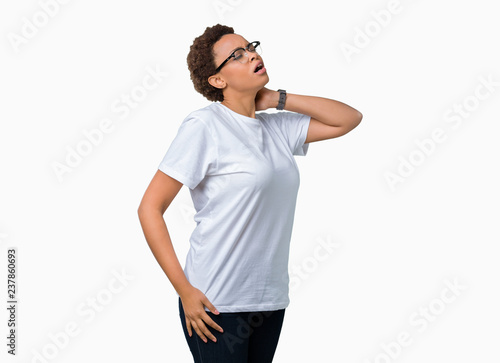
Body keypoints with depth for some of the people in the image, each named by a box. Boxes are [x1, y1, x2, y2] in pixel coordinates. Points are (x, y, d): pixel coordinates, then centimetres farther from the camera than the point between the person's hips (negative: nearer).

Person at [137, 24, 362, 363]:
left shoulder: (278, 127, 9)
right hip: (217, 306, -6)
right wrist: (185, 290, -16)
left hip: (271, 300, 6)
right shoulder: (204, 126, -10)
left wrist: (279, 100, 3)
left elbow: (350, 118, 12)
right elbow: (150, 208, -12)